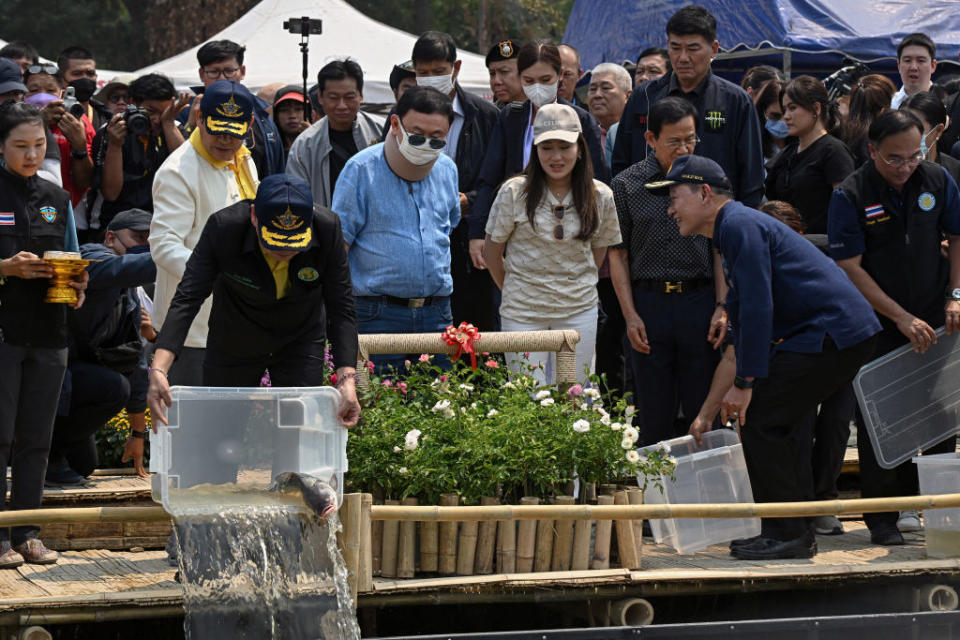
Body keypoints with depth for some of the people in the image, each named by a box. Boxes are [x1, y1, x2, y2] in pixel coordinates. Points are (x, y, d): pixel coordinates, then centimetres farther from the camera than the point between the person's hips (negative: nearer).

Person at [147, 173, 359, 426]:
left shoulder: (327, 229, -27)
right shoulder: (223, 228, -31)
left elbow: (341, 310, -21)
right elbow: (187, 300, -33)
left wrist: (347, 378, -34)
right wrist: (158, 370, -46)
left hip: (301, 342, 0)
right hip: (233, 345, 0)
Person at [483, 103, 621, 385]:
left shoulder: (600, 197, -2)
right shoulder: (514, 193, -8)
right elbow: (491, 252, 3)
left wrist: (578, 286, 8)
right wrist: (513, 290, 10)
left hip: (579, 311, 2)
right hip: (522, 311, -2)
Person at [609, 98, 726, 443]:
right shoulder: (627, 185, 2)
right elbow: (618, 255, 3)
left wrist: (722, 307, -2)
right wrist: (630, 316, -4)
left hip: (700, 301, 1)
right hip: (649, 303, -1)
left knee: (703, 412, 2)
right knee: (655, 417, 4)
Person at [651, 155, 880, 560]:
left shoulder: (739, 225, -9)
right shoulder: (737, 228, 24)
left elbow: (757, 309, -18)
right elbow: (741, 341, 27)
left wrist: (744, 384, -15)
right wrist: (707, 414, 27)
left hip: (833, 332, -10)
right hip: (850, 331, 10)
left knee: (759, 418, -7)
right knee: (782, 420, 17)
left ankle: (786, 535, -3)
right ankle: (797, 534, 20)